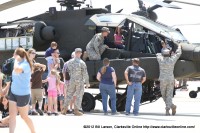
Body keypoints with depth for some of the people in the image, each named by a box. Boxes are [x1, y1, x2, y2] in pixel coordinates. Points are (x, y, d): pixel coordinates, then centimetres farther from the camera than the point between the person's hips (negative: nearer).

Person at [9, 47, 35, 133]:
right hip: (13, 93, 8)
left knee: (24, 116, 6)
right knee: (12, 115, -2)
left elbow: (17, 70, -41)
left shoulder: (25, 65, -20)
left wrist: (16, 60, -27)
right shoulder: (19, 64, 6)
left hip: (23, 94, -8)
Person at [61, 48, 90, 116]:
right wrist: (87, 83, -2)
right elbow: (85, 74, -10)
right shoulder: (82, 63, -11)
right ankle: (76, 110, 2)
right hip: (80, 81, -3)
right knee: (79, 96, 4)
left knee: (69, 95, 11)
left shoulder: (70, 62, 1)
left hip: (71, 81, 3)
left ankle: (64, 109, 7)